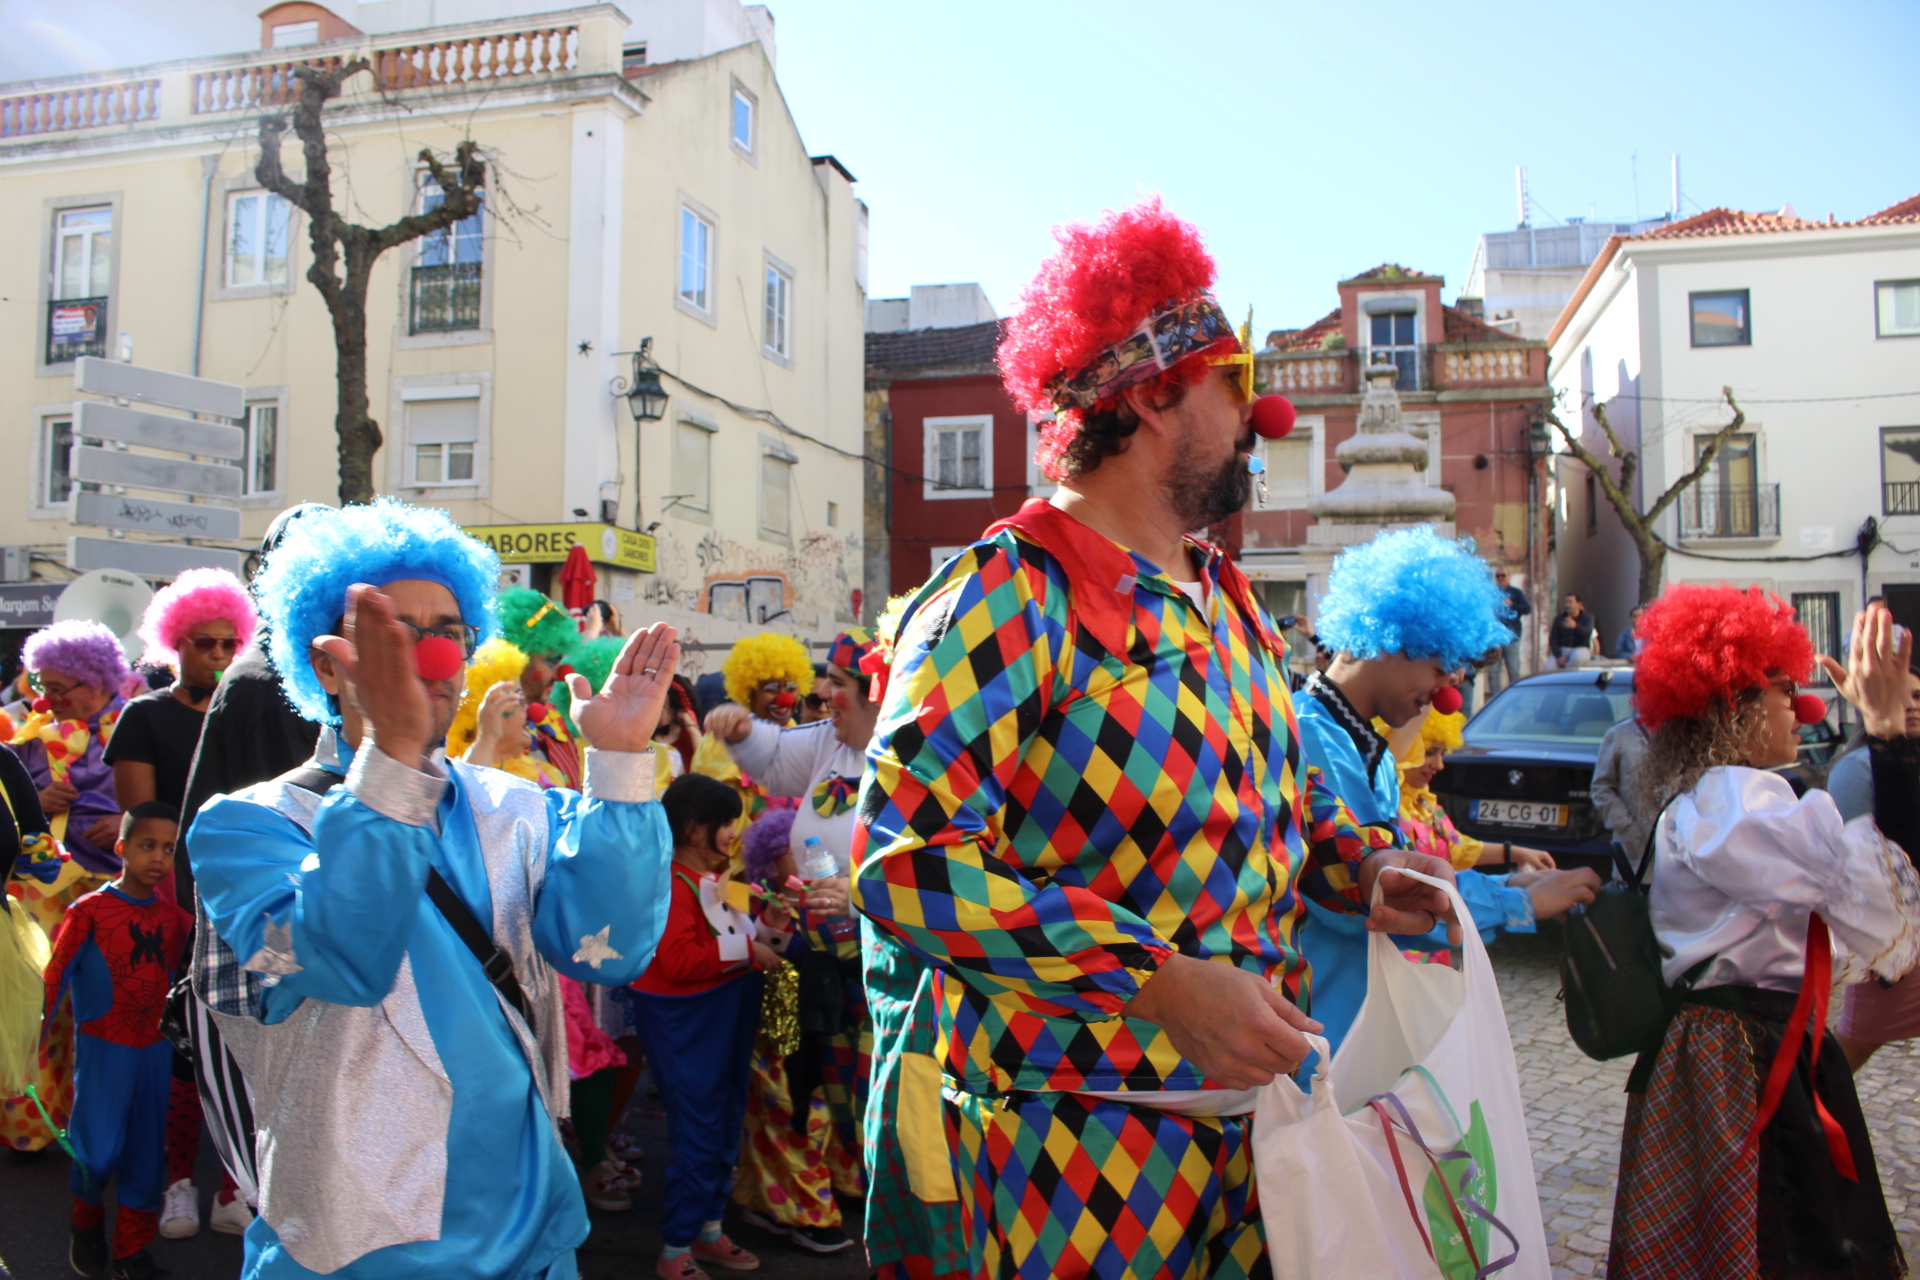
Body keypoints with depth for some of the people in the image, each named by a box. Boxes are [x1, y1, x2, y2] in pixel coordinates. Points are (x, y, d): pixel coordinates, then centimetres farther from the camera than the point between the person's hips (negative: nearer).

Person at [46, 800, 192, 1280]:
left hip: (154, 1047, 4)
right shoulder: (89, 909, -8)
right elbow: (55, 975, -9)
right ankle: (86, 1226, 27)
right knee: (98, 1152, -4)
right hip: (103, 1047, -4)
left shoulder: (172, 915, 5)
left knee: (147, 1153, 8)